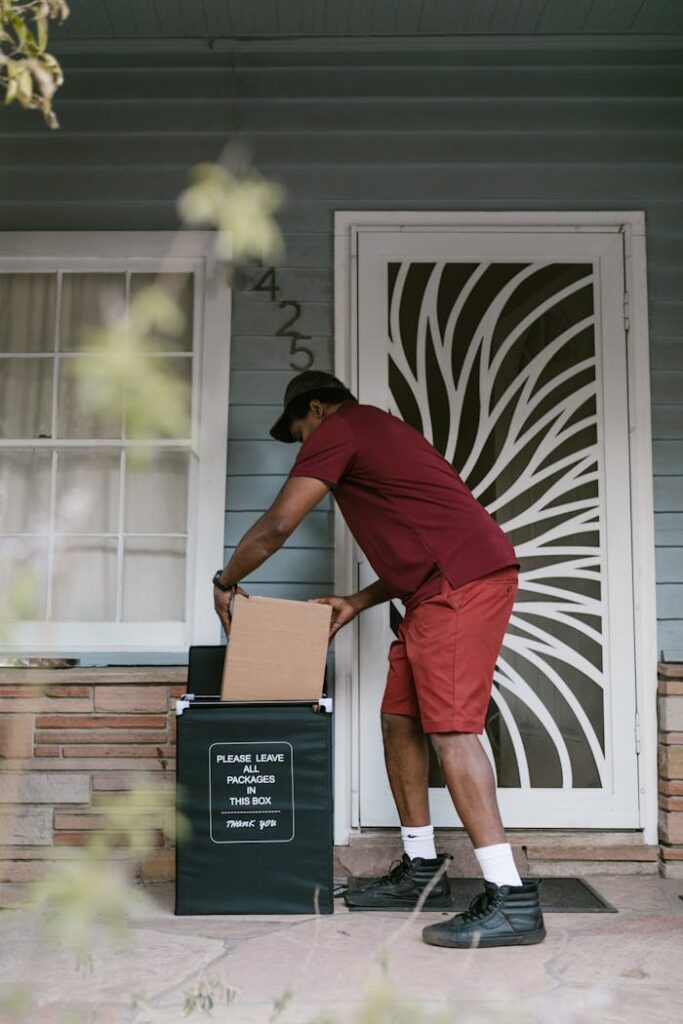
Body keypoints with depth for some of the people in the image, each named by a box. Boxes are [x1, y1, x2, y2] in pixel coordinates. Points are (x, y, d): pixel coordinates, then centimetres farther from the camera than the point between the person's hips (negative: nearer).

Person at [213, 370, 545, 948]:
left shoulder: (337, 429, 1)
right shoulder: (381, 433, 30)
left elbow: (279, 524, -5)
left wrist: (226, 582, 10)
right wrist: (358, 603, 23)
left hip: (463, 580, -10)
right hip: (443, 591, 10)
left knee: (449, 727, -14)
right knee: (400, 720, 12)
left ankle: (512, 899, -15)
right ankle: (422, 871, 20)